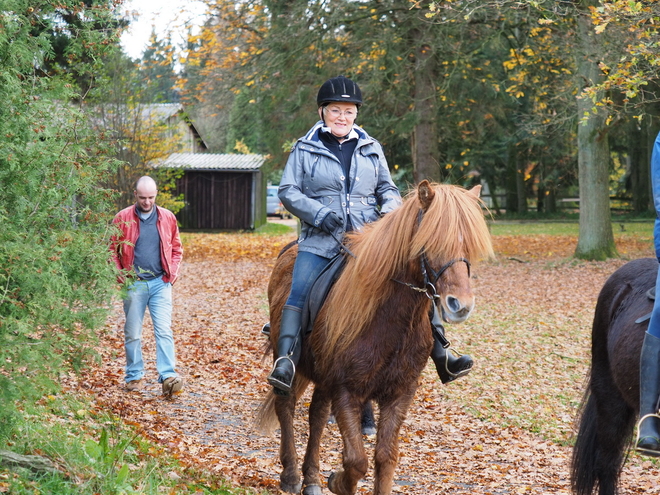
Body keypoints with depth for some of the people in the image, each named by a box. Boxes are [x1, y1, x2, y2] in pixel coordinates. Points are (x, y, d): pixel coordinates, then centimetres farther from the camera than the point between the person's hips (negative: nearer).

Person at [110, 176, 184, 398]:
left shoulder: (167, 218, 6)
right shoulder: (122, 218, -1)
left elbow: (176, 249, 14)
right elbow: (112, 250, 4)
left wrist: (172, 274, 1)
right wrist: (120, 276, -6)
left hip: (160, 283, 1)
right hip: (133, 284, -1)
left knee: (164, 331, -7)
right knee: (132, 333, 6)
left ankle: (168, 377, -11)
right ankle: (134, 377, 16)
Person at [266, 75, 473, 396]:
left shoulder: (371, 149, 16)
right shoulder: (305, 149, 7)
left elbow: (387, 188, 20)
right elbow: (288, 191, 2)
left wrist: (390, 210, -4)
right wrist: (319, 213, -14)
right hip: (321, 240, -2)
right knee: (299, 294, -24)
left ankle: (440, 356, -7)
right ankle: (285, 360, -28)